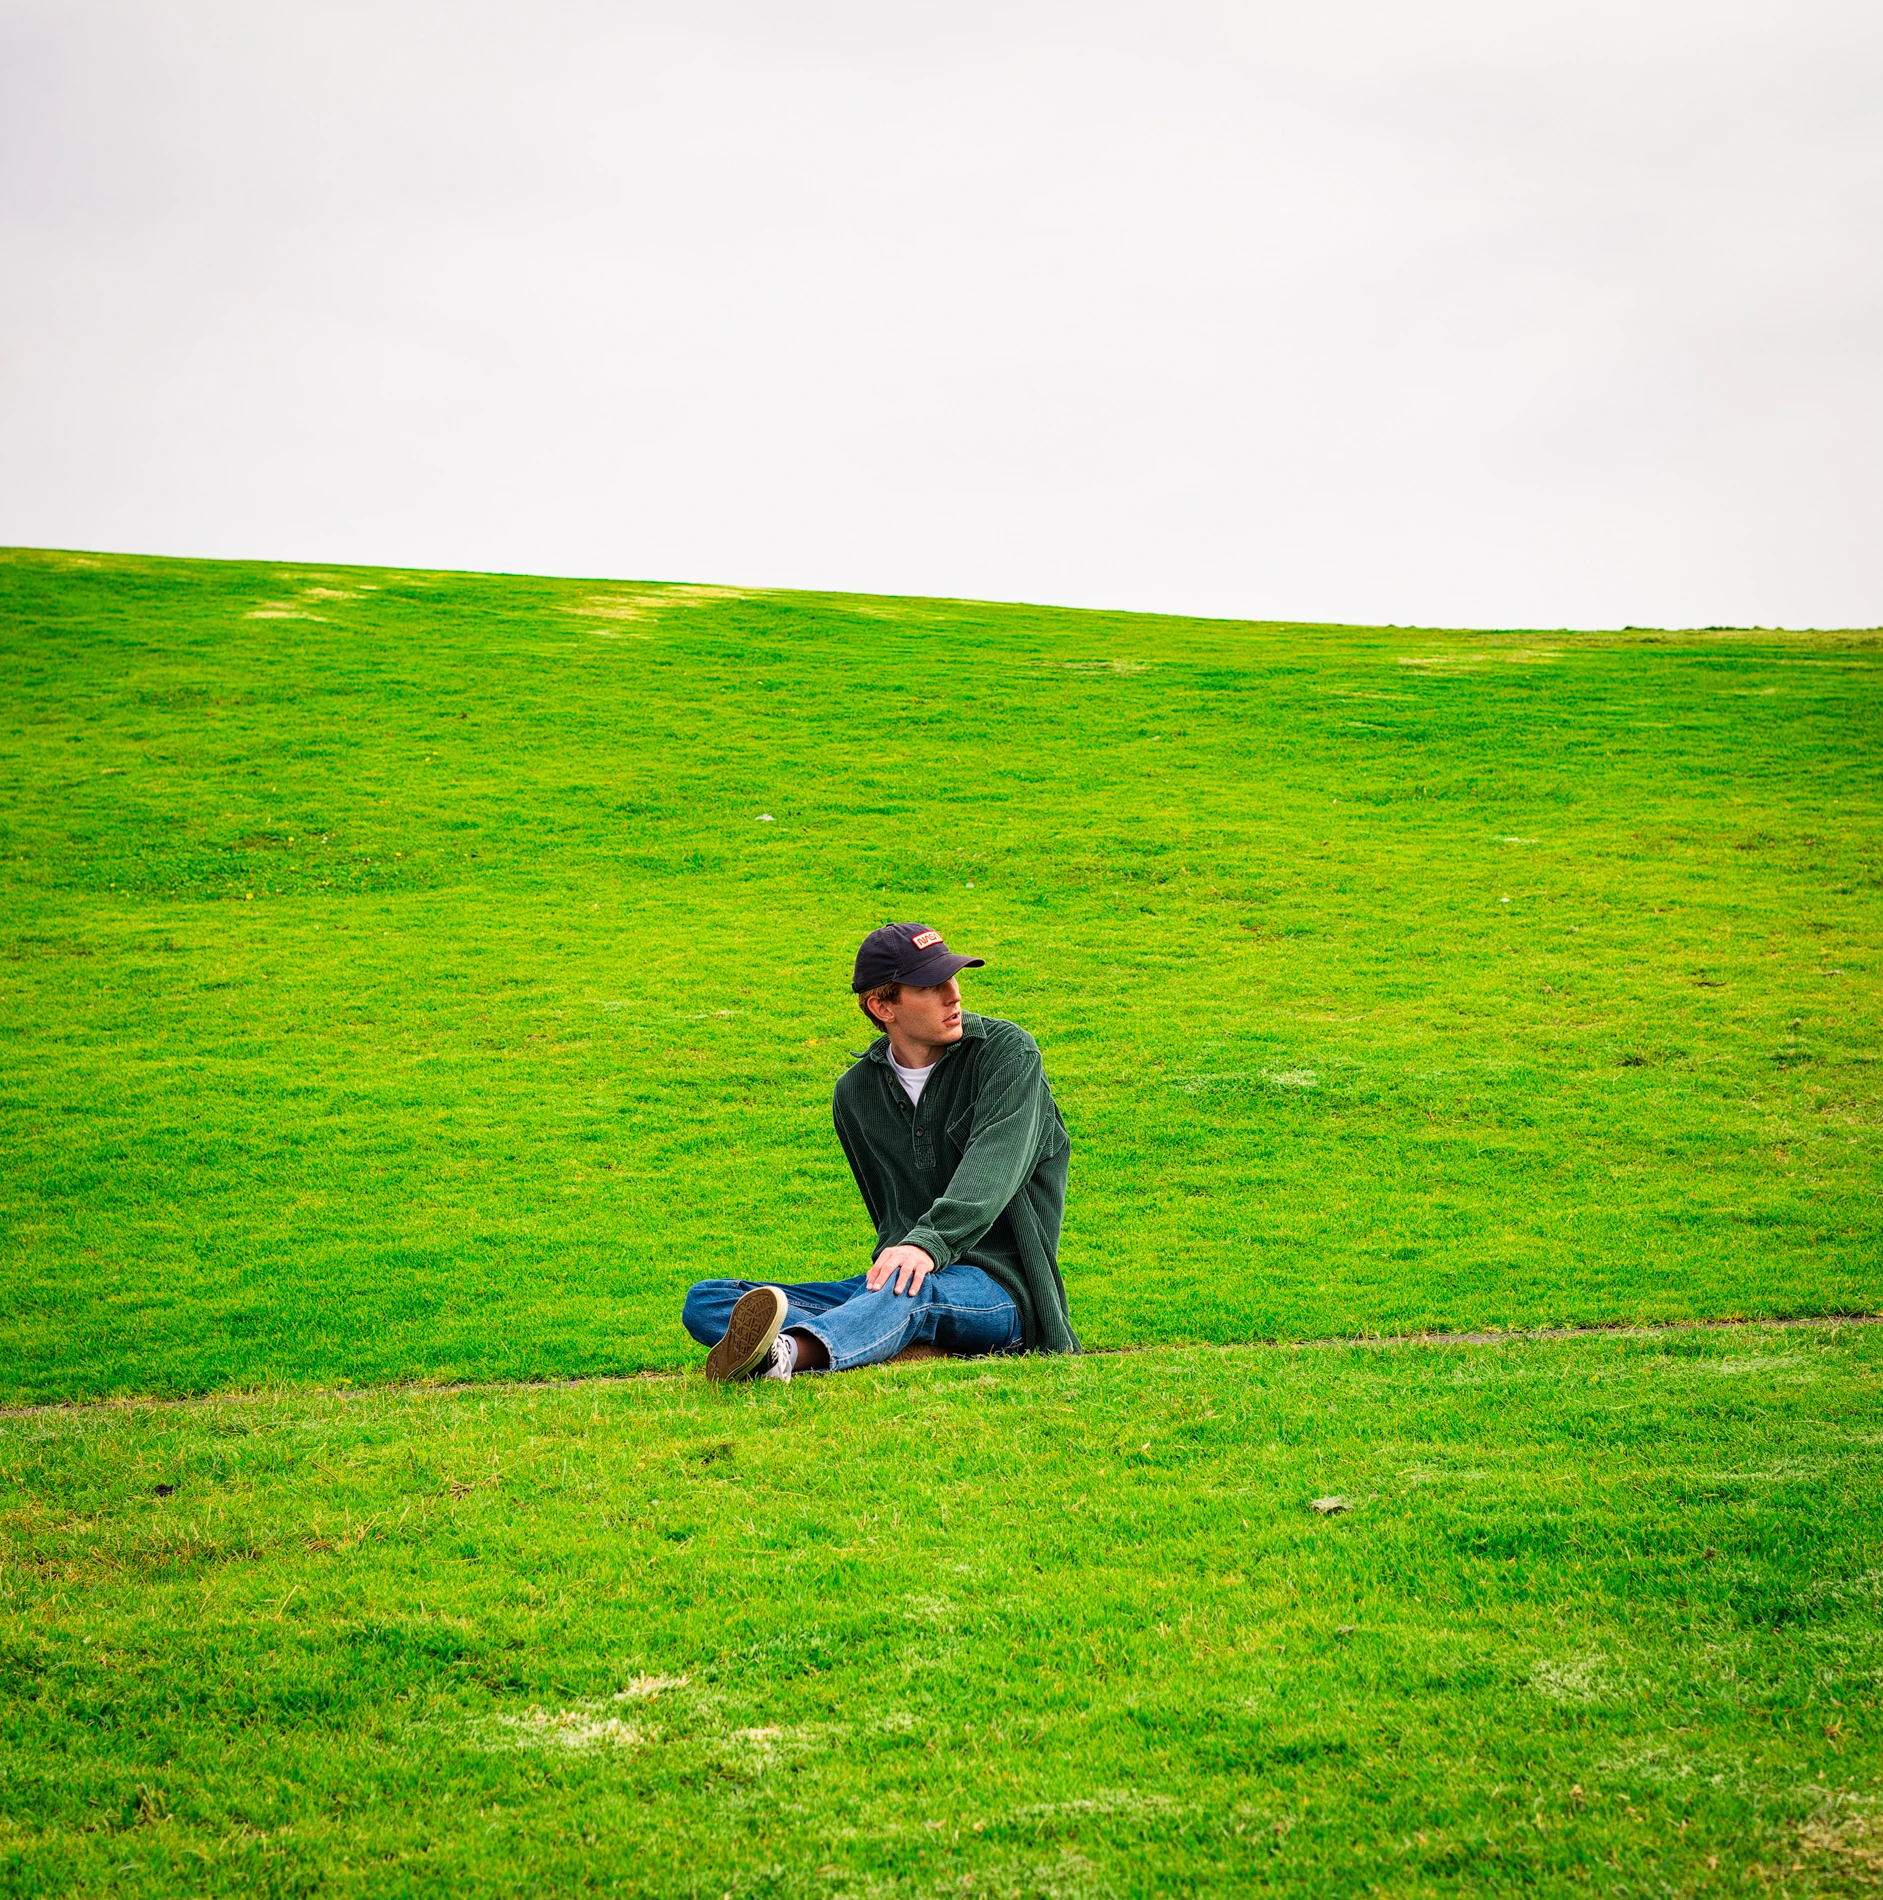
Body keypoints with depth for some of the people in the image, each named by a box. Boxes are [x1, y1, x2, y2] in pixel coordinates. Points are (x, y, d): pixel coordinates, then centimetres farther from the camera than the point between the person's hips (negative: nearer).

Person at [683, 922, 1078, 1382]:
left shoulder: (1006, 1051, -2)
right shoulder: (855, 1092, 13)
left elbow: (991, 1168, -19)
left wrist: (929, 1244, -35)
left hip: (998, 1288, -5)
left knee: (908, 1288, -41)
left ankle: (791, 1354, -72)